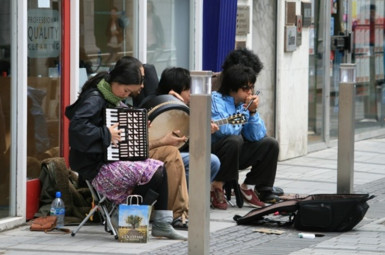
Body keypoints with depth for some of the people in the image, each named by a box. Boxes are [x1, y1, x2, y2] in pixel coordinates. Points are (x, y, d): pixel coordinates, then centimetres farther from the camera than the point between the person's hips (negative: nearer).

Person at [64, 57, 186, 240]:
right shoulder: (94, 99, -14)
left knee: (160, 168, -2)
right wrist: (106, 134, -27)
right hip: (97, 168, -9)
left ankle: (161, 224, -1)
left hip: (113, 160, 9)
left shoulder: (115, 100, 15)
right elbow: (76, 126, -31)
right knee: (153, 173, -19)